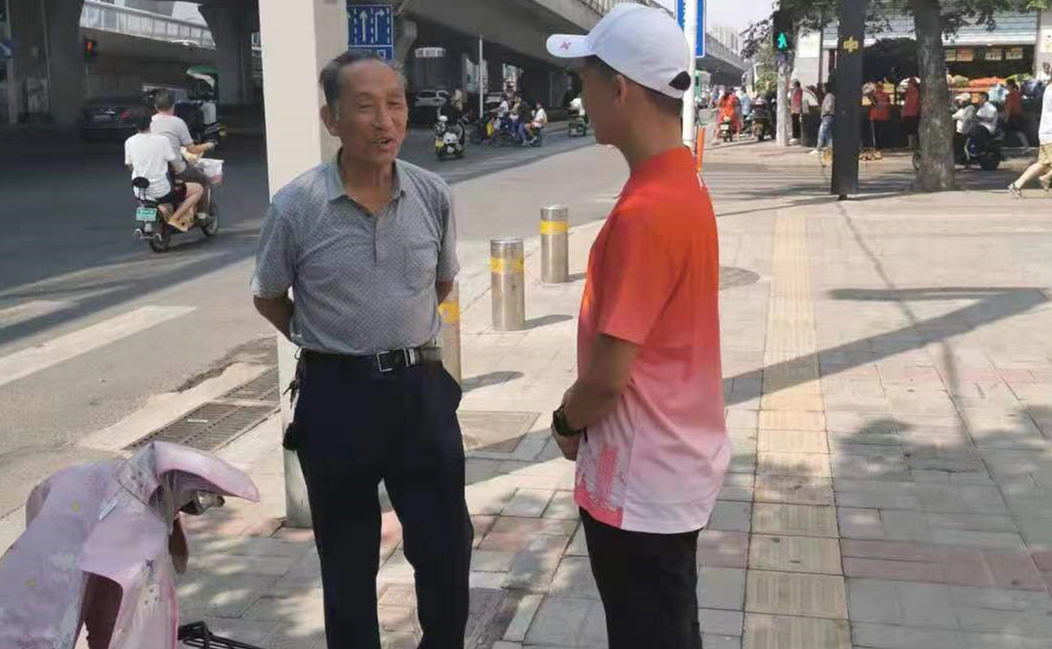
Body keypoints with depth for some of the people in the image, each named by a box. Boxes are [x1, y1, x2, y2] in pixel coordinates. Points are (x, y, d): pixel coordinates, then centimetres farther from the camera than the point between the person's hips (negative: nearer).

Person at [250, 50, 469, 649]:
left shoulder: (434, 195, -5)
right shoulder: (296, 207, -12)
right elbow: (269, 300, 4)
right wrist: (335, 348, 7)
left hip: (422, 387, 2)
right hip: (338, 395, -2)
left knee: (447, 545, 11)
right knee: (347, 556, 14)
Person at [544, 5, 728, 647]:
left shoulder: (644, 212, -26)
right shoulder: (682, 184, 4)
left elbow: (609, 374, -23)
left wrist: (566, 422, -4)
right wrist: (582, 411, 11)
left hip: (643, 481, -8)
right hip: (672, 463, 9)